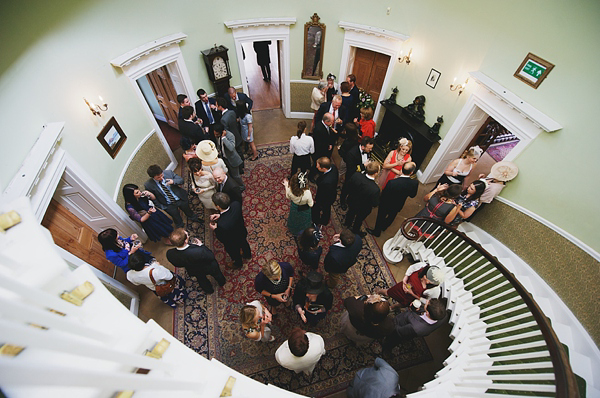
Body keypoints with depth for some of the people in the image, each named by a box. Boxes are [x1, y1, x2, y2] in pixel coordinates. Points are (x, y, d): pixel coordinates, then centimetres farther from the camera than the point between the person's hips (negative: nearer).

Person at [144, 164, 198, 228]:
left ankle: (193, 218, 61)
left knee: (188, 211, 28)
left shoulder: (168, 172, -20)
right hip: (168, 205, -2)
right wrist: (161, 207, -9)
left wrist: (173, 181, -31)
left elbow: (181, 180, -11)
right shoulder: (148, 185, -22)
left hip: (180, 198, 2)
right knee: (177, 220, 19)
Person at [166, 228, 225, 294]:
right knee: (216, 274, 34)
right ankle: (222, 283, 65)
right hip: (209, 268, -3)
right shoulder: (199, 252, -48)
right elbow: (211, 256, -26)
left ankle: (209, 290, 66)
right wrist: (201, 245, -17)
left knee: (201, 279, 37)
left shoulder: (169, 254, -33)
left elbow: (178, 265, -10)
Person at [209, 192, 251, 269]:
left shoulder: (222, 224, -48)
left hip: (233, 244, -4)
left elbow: (223, 240, -28)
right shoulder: (236, 204, -33)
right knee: (244, 243, 38)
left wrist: (215, 229, -18)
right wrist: (220, 215, -17)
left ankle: (238, 264, 65)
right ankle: (248, 255, 71)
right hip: (242, 233, 5)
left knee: (235, 254, 32)